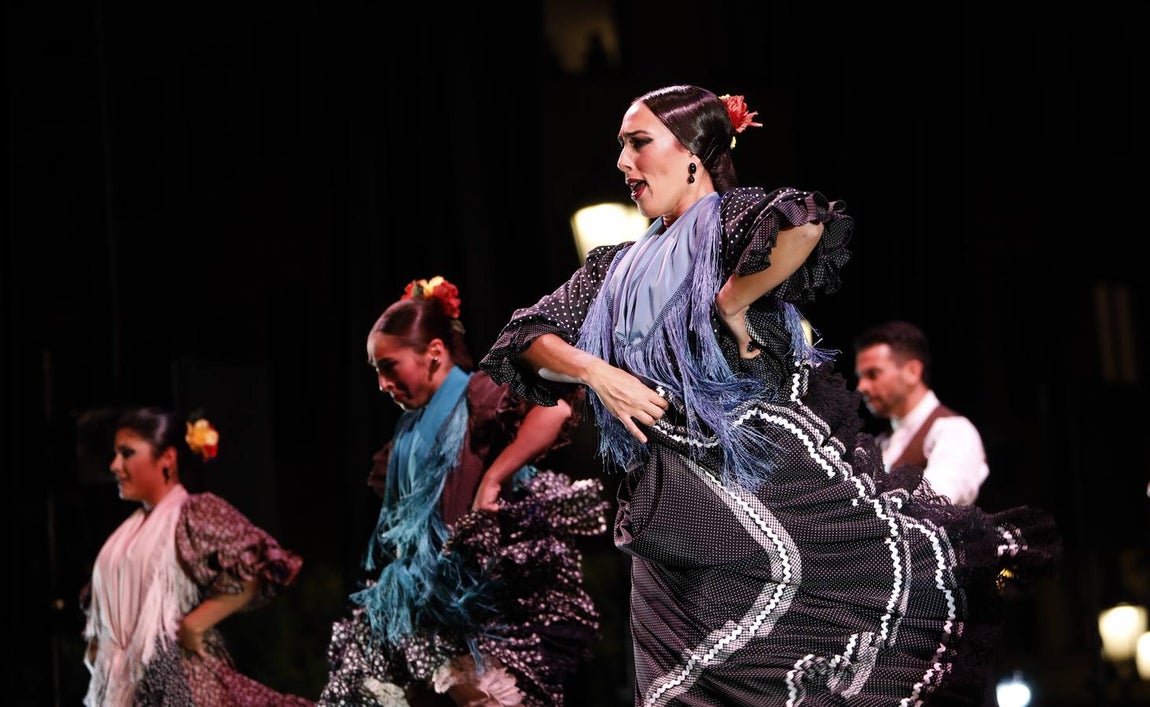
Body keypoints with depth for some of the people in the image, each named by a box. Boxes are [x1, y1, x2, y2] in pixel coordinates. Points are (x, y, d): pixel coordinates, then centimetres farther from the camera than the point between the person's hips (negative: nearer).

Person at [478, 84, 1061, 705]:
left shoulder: (733, 219, 0)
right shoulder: (620, 268, 19)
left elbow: (804, 225, -25)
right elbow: (529, 338, 15)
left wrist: (732, 304, -15)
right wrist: (596, 373, -4)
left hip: (767, 468, -5)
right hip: (676, 506, 5)